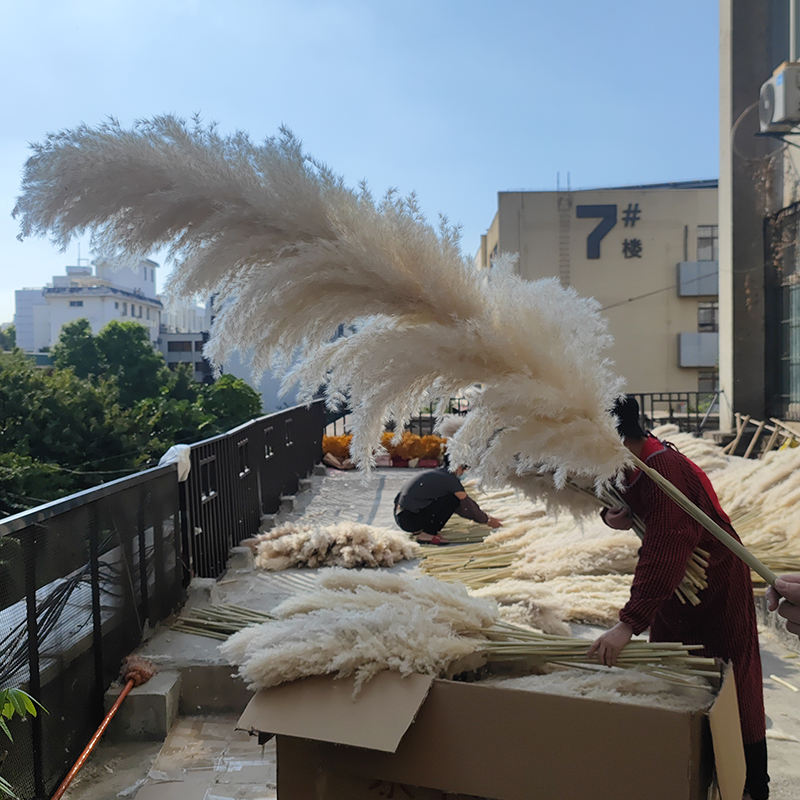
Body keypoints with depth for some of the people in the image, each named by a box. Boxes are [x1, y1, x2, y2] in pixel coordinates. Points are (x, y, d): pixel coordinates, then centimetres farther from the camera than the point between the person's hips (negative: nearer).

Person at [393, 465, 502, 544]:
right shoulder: (450, 479, -9)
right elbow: (467, 505, -2)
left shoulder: (436, 473, 18)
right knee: (454, 499, -8)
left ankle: (418, 530, 13)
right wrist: (487, 520, 14)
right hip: (410, 519, -9)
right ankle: (425, 534, -9)